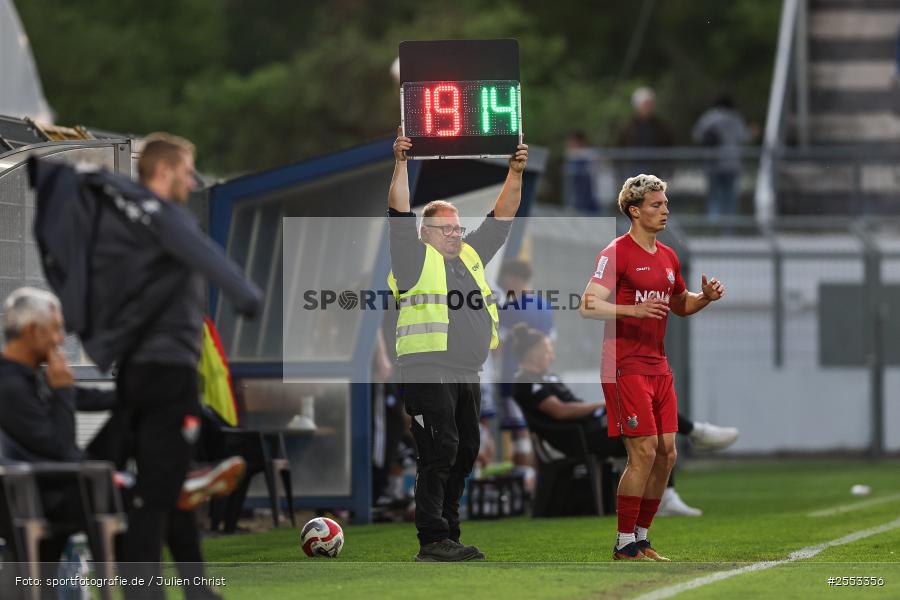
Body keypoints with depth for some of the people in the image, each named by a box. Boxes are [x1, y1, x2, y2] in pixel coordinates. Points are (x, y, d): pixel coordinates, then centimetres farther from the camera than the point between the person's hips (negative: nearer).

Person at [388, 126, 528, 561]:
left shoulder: (472, 256, 19)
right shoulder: (416, 259, 1)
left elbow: (503, 217, 19)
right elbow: (400, 215, -9)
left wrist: (515, 174, 9)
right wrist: (400, 166, -15)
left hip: (467, 375, 8)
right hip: (427, 373, -8)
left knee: (463, 455, 9)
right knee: (439, 453, -13)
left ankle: (448, 536, 15)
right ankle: (432, 540, -13)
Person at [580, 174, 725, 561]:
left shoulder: (667, 257, 15)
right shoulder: (616, 253, -10)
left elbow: (680, 305, 29)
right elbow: (588, 305, -18)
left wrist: (706, 297, 8)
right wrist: (634, 309, -31)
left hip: (658, 366, 8)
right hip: (625, 366, -8)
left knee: (666, 453, 5)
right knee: (643, 452, -11)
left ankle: (641, 539, 15)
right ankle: (624, 545, -3)